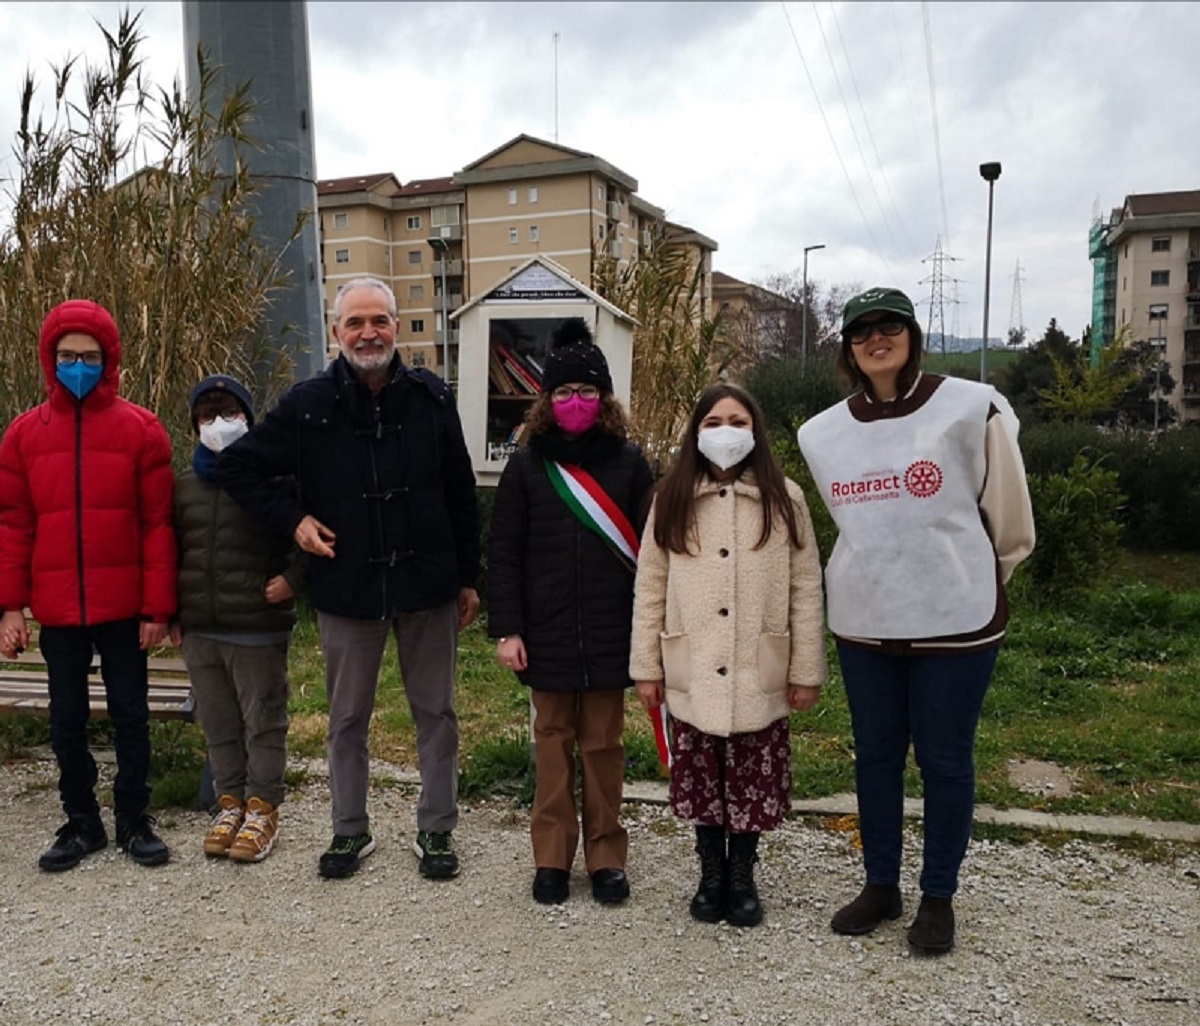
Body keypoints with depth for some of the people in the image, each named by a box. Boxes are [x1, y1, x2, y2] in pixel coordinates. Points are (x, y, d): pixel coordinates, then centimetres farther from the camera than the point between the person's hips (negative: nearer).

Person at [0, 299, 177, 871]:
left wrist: (157, 607, -7)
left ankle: (134, 820, 22)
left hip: (123, 608, -2)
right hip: (57, 610, 2)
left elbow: (157, 523, -4)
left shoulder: (139, 429, -3)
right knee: (67, 720, 12)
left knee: (130, 715, 8)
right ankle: (81, 823, 26)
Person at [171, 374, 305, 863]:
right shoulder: (185, 484, 11)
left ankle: (263, 809, 17)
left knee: (263, 721, 5)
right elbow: (171, 550, 17)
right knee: (218, 723, 15)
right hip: (199, 628, 5)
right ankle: (230, 801, 29)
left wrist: (292, 577, -14)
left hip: (258, 628, -5)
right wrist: (171, 614, 14)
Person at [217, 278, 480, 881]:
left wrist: (468, 577, 5)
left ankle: (436, 829, 26)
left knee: (436, 712, 10)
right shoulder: (309, 405, -4)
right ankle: (350, 830, 30)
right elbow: (237, 467, 5)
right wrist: (291, 520, -6)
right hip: (346, 588, 0)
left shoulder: (431, 398, -1)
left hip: (427, 585, 1)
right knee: (347, 718, 13)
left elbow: (461, 494, 4)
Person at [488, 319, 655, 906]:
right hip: (547, 636, 0)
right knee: (553, 741, 11)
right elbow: (503, 554, 1)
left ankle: (606, 856, 24)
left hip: (610, 635, 0)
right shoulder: (526, 466, 1)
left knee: (603, 743, 10)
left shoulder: (629, 463, 1)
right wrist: (507, 629, -5)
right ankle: (552, 858, 24)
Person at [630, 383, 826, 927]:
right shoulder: (671, 499, 3)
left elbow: (805, 589, -1)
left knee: (752, 781, 9)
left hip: (759, 674, -1)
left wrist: (807, 671, -3)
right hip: (691, 673, 1)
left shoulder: (783, 498, 0)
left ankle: (742, 877, 29)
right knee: (702, 778, 12)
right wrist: (646, 666, 0)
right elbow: (650, 586, 2)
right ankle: (711, 874, 31)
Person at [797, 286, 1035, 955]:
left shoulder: (971, 408, -8)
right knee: (876, 756, 13)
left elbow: (1010, 521, 1)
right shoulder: (823, 432, 3)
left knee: (945, 760, 7)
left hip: (956, 620, -3)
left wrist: (970, 582, 12)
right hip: (863, 622, 4)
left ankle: (939, 897, 25)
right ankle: (881, 886, 30)